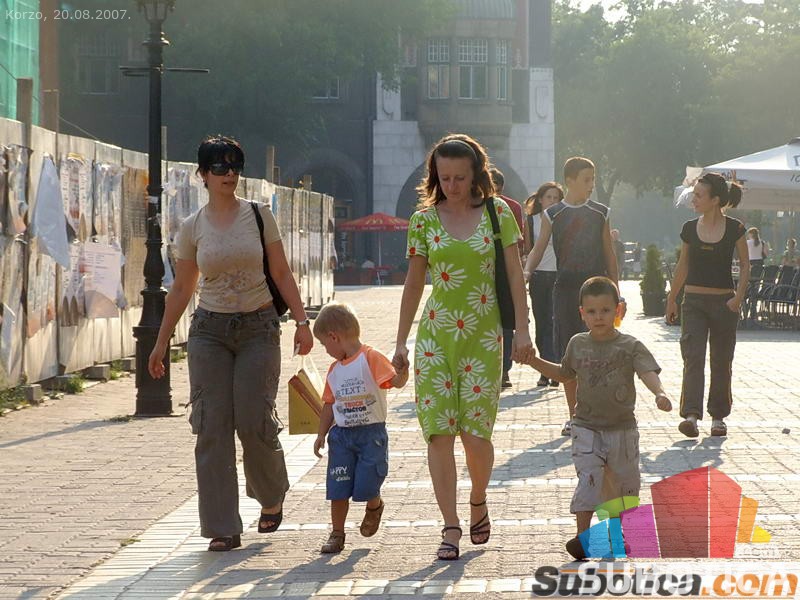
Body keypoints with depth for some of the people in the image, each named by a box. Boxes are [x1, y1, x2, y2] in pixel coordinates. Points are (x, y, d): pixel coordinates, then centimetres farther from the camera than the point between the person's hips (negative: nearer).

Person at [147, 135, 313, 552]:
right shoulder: (191, 228, 4)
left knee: (253, 420, -8)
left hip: (259, 329, -1)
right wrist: (161, 344, 12)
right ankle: (223, 529, -1)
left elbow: (281, 273, 4)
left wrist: (301, 320, -6)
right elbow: (181, 289, 11)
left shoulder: (259, 216, 2)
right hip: (209, 330, 1)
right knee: (213, 426, -6)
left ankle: (272, 497, 23)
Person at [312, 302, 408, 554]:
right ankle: (337, 534, 14)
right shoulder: (334, 370, 12)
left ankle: (375, 506, 29)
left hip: (371, 433, -6)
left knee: (365, 488, -6)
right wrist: (321, 435, 15)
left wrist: (402, 372, -41)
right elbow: (329, 405, 18)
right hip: (341, 435, 6)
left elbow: (396, 381, -20)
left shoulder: (371, 358, -9)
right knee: (338, 489, 2)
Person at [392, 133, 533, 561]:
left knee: (476, 432, -3)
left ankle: (478, 503, 27)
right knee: (439, 432, -6)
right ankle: (451, 529, -2)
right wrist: (401, 342, 9)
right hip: (435, 335, 1)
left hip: (483, 336, -1)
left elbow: (515, 275, 3)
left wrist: (522, 330, -4)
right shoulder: (424, 220, 5)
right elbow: (414, 283, 10)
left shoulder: (497, 213, 1)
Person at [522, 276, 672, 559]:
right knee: (589, 478, -14)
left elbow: (648, 372, -20)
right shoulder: (577, 344, 5)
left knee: (625, 483, 8)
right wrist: (534, 361, 14)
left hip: (622, 429, -1)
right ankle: (582, 535, -13)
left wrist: (660, 393, -40)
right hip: (586, 427, 1)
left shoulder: (630, 346, -6)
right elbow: (565, 374, 23)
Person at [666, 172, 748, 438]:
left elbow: (745, 265, 2)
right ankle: (691, 416, -21)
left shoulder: (734, 229, -4)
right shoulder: (690, 229, 3)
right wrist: (671, 299, 17)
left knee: (721, 362, 7)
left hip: (724, 302, -1)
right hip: (693, 301, 1)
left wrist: (738, 296, -11)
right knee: (693, 358, -12)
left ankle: (718, 416, 20)